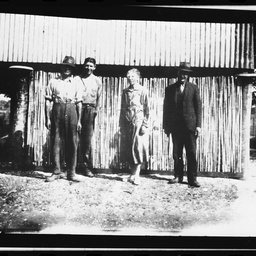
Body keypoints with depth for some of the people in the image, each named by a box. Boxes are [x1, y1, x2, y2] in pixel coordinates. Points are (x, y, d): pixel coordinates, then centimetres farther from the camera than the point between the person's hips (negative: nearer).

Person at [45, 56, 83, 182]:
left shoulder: (76, 82, 9)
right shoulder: (54, 81, 8)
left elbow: (79, 102, 7)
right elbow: (48, 101, 6)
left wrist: (79, 120, 2)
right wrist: (47, 118, -1)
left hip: (71, 111, 0)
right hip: (57, 110, 0)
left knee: (72, 142, 1)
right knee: (56, 141, 1)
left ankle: (71, 172, 8)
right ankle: (57, 171, 7)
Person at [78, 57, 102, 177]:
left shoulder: (97, 81, 14)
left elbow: (99, 98, 12)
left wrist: (96, 110, 0)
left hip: (90, 110, 1)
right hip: (78, 108, -1)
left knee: (87, 139, -3)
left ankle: (86, 167, 0)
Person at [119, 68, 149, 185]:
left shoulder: (143, 91, 0)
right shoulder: (125, 91, 13)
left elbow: (146, 109, -2)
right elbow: (122, 109, 15)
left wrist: (145, 125, -9)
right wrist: (121, 125, 10)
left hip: (138, 122, -4)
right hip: (127, 123, 4)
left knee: (138, 148, -5)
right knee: (127, 149, 5)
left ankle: (136, 175, 0)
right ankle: (133, 173, 16)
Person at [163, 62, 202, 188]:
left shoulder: (193, 88, 5)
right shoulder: (170, 89, 9)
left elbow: (198, 107, 3)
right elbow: (166, 108, 9)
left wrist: (198, 125, -4)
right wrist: (166, 125, 5)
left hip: (190, 125, -1)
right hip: (175, 126, 2)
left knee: (191, 153, -1)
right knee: (176, 153, 7)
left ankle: (192, 179, 4)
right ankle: (178, 176, 18)